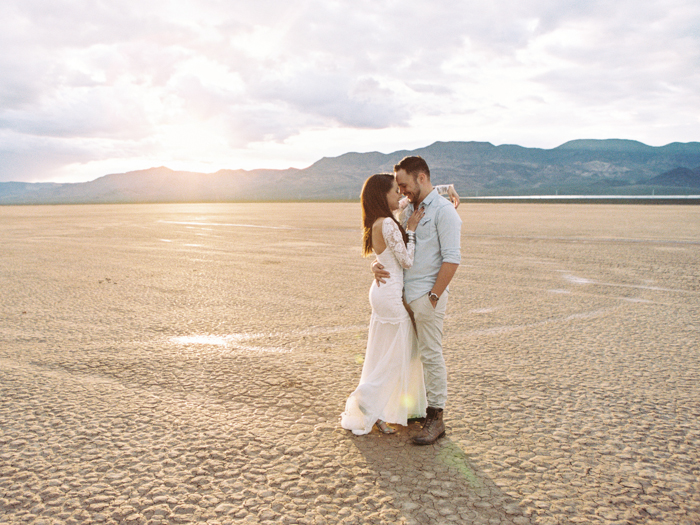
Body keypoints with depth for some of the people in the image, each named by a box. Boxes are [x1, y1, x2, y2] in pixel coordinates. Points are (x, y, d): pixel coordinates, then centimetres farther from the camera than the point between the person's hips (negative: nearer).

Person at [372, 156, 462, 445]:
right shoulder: (409, 210, 16)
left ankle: (436, 419, 8)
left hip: (427, 294, -8)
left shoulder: (444, 211, -10)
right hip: (406, 293, 8)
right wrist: (377, 263, -1)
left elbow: (452, 259, -15)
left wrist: (433, 296, -16)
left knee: (431, 355, -2)